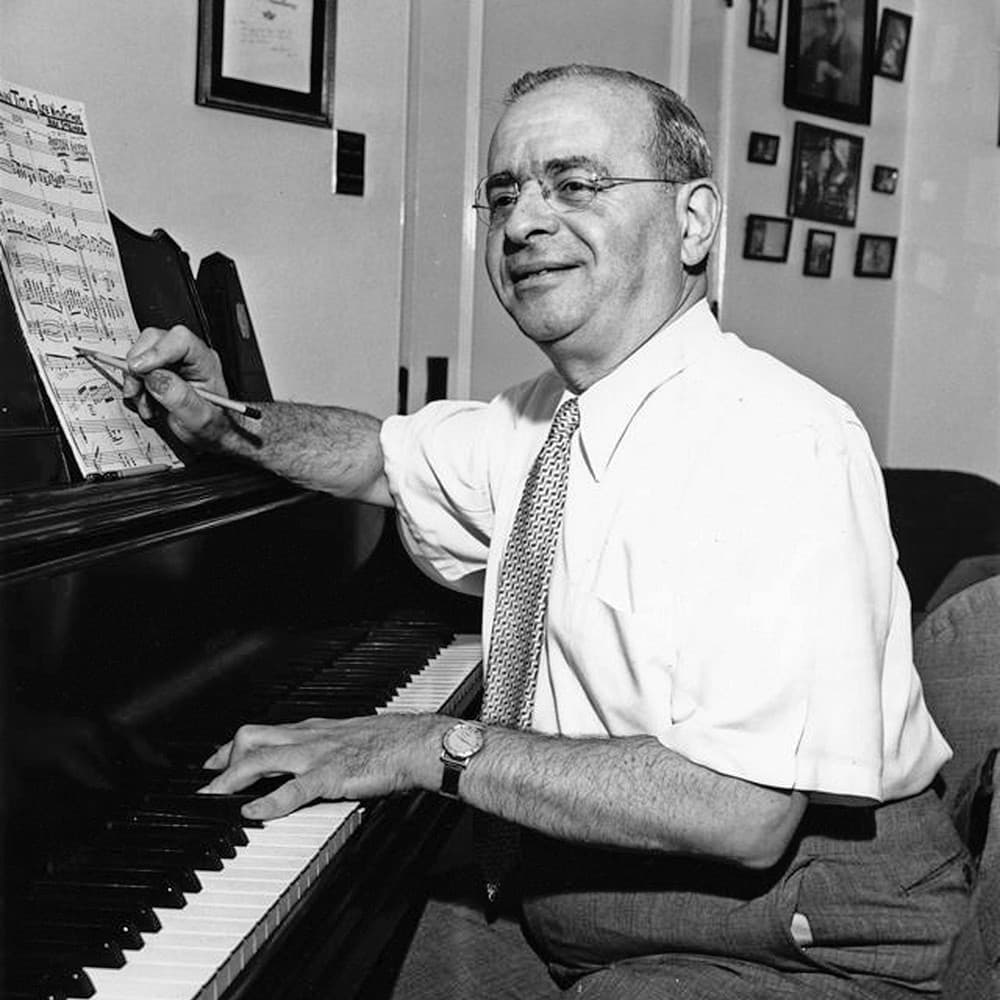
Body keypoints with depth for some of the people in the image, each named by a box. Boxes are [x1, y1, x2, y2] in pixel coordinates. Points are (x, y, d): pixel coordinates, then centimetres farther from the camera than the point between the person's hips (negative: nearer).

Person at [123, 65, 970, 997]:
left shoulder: (777, 441, -22)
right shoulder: (541, 420, 4)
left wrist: (435, 746, -22)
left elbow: (740, 811, -28)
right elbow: (386, 454, 24)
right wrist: (228, 422, 5)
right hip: (570, 903, 7)